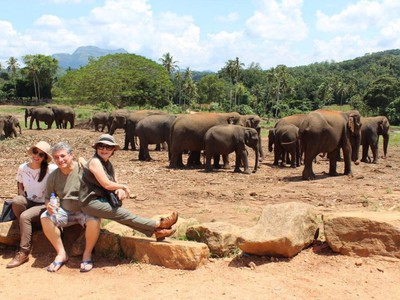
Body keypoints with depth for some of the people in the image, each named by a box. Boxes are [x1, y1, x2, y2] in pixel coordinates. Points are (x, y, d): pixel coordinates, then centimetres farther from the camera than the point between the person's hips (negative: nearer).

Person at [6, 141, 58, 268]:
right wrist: (22, 201, -3)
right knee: (16, 200, -30)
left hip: (44, 206, -4)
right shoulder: (22, 168, 1)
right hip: (28, 203, 4)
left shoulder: (51, 169, -12)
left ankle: (24, 252, -18)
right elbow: (20, 188, 12)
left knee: (25, 216, -31)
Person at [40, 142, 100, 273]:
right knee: (45, 217, -21)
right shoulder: (53, 176, 4)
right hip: (65, 211, 4)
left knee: (94, 219, -35)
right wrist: (49, 205, -12)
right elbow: (47, 197, 12)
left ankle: (87, 254, -10)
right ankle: (61, 253, -9)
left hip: (85, 210, -4)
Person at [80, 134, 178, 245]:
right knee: (125, 215, -12)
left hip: (101, 200, 8)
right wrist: (123, 187, -7)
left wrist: (120, 190, -13)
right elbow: (106, 184, -21)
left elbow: (115, 182, 10)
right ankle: (159, 224, -13)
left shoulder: (108, 164, 13)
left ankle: (156, 232, -10)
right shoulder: (95, 161, -15)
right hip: (91, 202, -8)